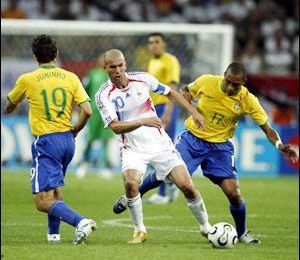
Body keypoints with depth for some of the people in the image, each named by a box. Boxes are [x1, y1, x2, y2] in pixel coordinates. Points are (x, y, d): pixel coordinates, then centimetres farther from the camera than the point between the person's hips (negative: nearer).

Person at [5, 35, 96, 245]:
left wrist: (10, 109, 39)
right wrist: (74, 131, 12)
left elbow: (10, 107, 15)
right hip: (67, 141, 6)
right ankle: (53, 233, 27)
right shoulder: (71, 78, 3)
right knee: (55, 189, 28)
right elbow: (87, 111, -5)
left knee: (43, 202, -10)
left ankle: (81, 222, -30)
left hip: (46, 142, -5)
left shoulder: (27, 80, -3)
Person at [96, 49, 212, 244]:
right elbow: (115, 127, -19)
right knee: (130, 182, -30)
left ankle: (206, 227, 16)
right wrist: (143, 121, -32)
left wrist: (193, 111, 6)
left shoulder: (142, 79, -4)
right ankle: (140, 230, -9)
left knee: (187, 186, -5)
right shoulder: (104, 95, -10)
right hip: (133, 149, -2)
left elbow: (170, 93, 12)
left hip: (160, 144, 2)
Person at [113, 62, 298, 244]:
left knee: (234, 193, -11)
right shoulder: (207, 82, -14)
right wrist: (185, 95, -15)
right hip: (193, 138, 0)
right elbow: (186, 90, 8)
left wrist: (280, 146, -30)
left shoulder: (248, 101, -16)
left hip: (220, 146, 0)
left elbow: (267, 129, -11)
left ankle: (242, 233, 16)